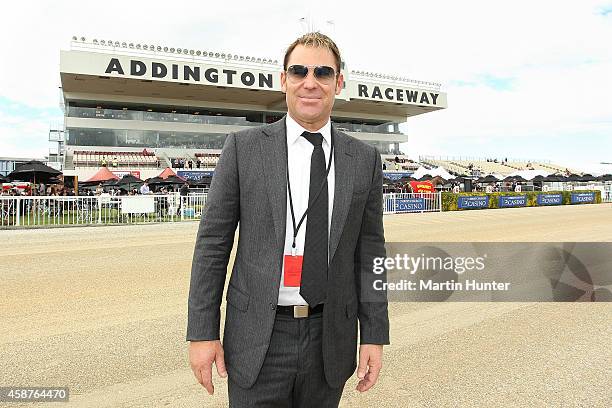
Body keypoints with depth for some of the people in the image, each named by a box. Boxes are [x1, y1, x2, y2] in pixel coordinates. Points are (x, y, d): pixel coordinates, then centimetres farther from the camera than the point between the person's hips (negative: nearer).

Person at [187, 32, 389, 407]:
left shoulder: (364, 160, 2)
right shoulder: (244, 147, -3)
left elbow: (370, 252, 4)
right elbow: (212, 243, -3)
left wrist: (375, 335, 1)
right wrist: (202, 332, -5)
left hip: (330, 340, 2)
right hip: (258, 337, -1)